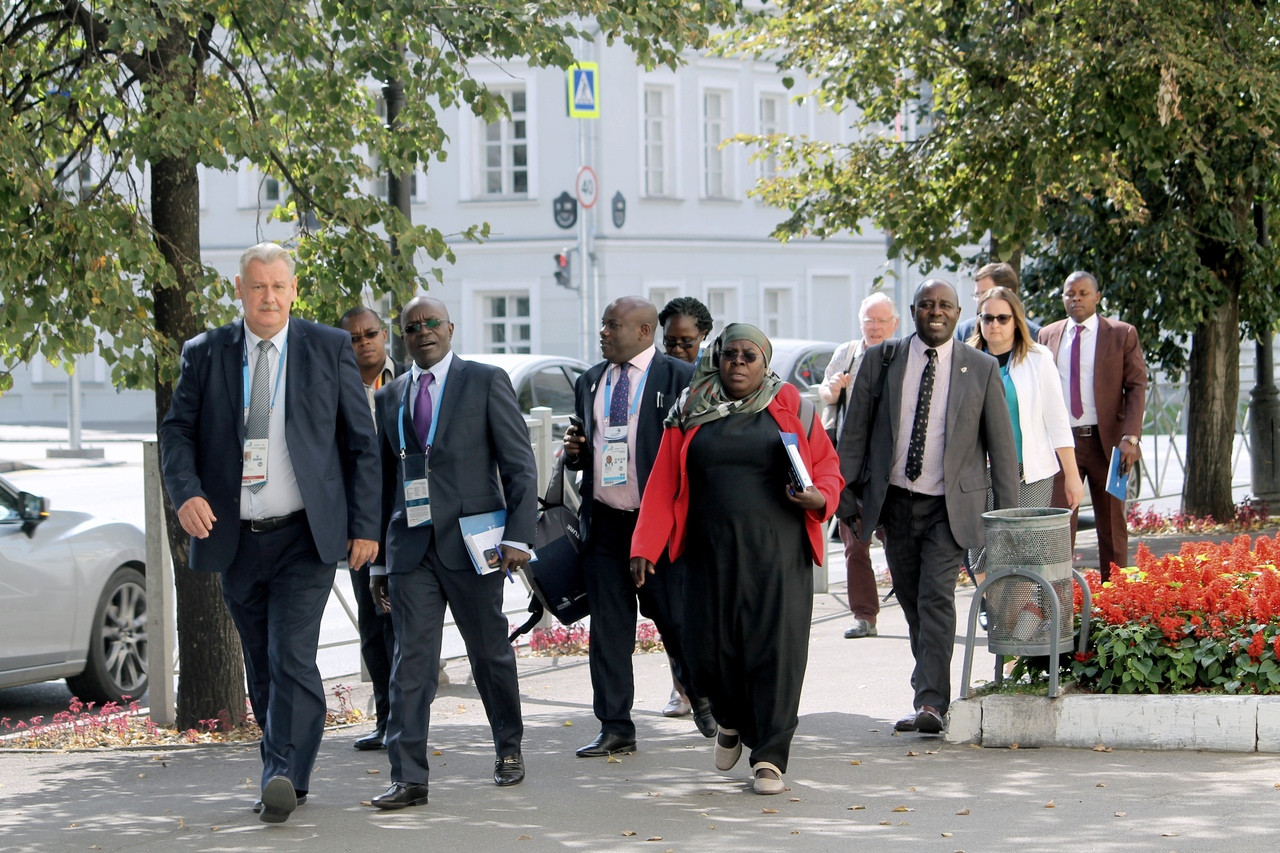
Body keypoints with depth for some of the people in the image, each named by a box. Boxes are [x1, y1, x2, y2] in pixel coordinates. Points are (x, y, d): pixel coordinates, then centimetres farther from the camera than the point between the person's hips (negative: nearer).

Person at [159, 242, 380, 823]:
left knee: (292, 658, -16)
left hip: (306, 537, -3)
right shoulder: (205, 354, 6)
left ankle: (285, 777, -17)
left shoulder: (329, 349, 2)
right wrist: (185, 493, -16)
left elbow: (361, 442, 4)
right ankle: (284, 779, 21)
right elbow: (177, 431, 4)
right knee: (261, 668, 10)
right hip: (236, 540, 3)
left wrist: (365, 526, -2)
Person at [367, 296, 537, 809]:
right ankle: (408, 778, -6)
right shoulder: (389, 397, 13)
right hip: (411, 546, 3)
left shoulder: (486, 382, 1)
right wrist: (376, 559, 14)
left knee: (490, 652, 9)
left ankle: (509, 750, 30)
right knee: (411, 661, -5)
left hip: (471, 542, -3)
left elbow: (519, 464, -2)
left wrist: (518, 535, -13)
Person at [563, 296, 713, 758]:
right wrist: (573, 453, 0)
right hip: (604, 524, 5)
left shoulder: (681, 377, -2)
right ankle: (615, 728, 10)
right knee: (608, 627, 4)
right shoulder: (589, 382, 15)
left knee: (675, 617, 1)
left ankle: (704, 698, 26)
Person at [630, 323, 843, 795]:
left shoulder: (789, 409, 6)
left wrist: (818, 498, -14)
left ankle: (770, 757, 3)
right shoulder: (691, 414, 9)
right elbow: (663, 485, 6)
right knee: (709, 648, 1)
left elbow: (828, 468, 8)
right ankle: (731, 720, 32)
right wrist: (645, 547, -1)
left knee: (774, 647, -5)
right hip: (711, 552, 2)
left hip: (776, 553, -2)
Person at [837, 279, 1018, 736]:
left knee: (936, 598, -14)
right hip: (894, 504, 3)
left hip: (948, 507, -3)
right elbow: (854, 435, 6)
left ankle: (931, 702, -17)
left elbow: (1001, 445, 4)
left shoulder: (981, 369, 0)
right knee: (911, 599, 10)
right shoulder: (879, 360, 3)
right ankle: (930, 680, 28)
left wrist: (1007, 517, 1)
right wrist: (845, 501, 0)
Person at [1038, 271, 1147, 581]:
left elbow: (1137, 387, -2)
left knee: (1112, 525, 5)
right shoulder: (1048, 335, 9)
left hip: (1106, 441, -2)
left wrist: (1130, 437, -13)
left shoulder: (1122, 334, 1)